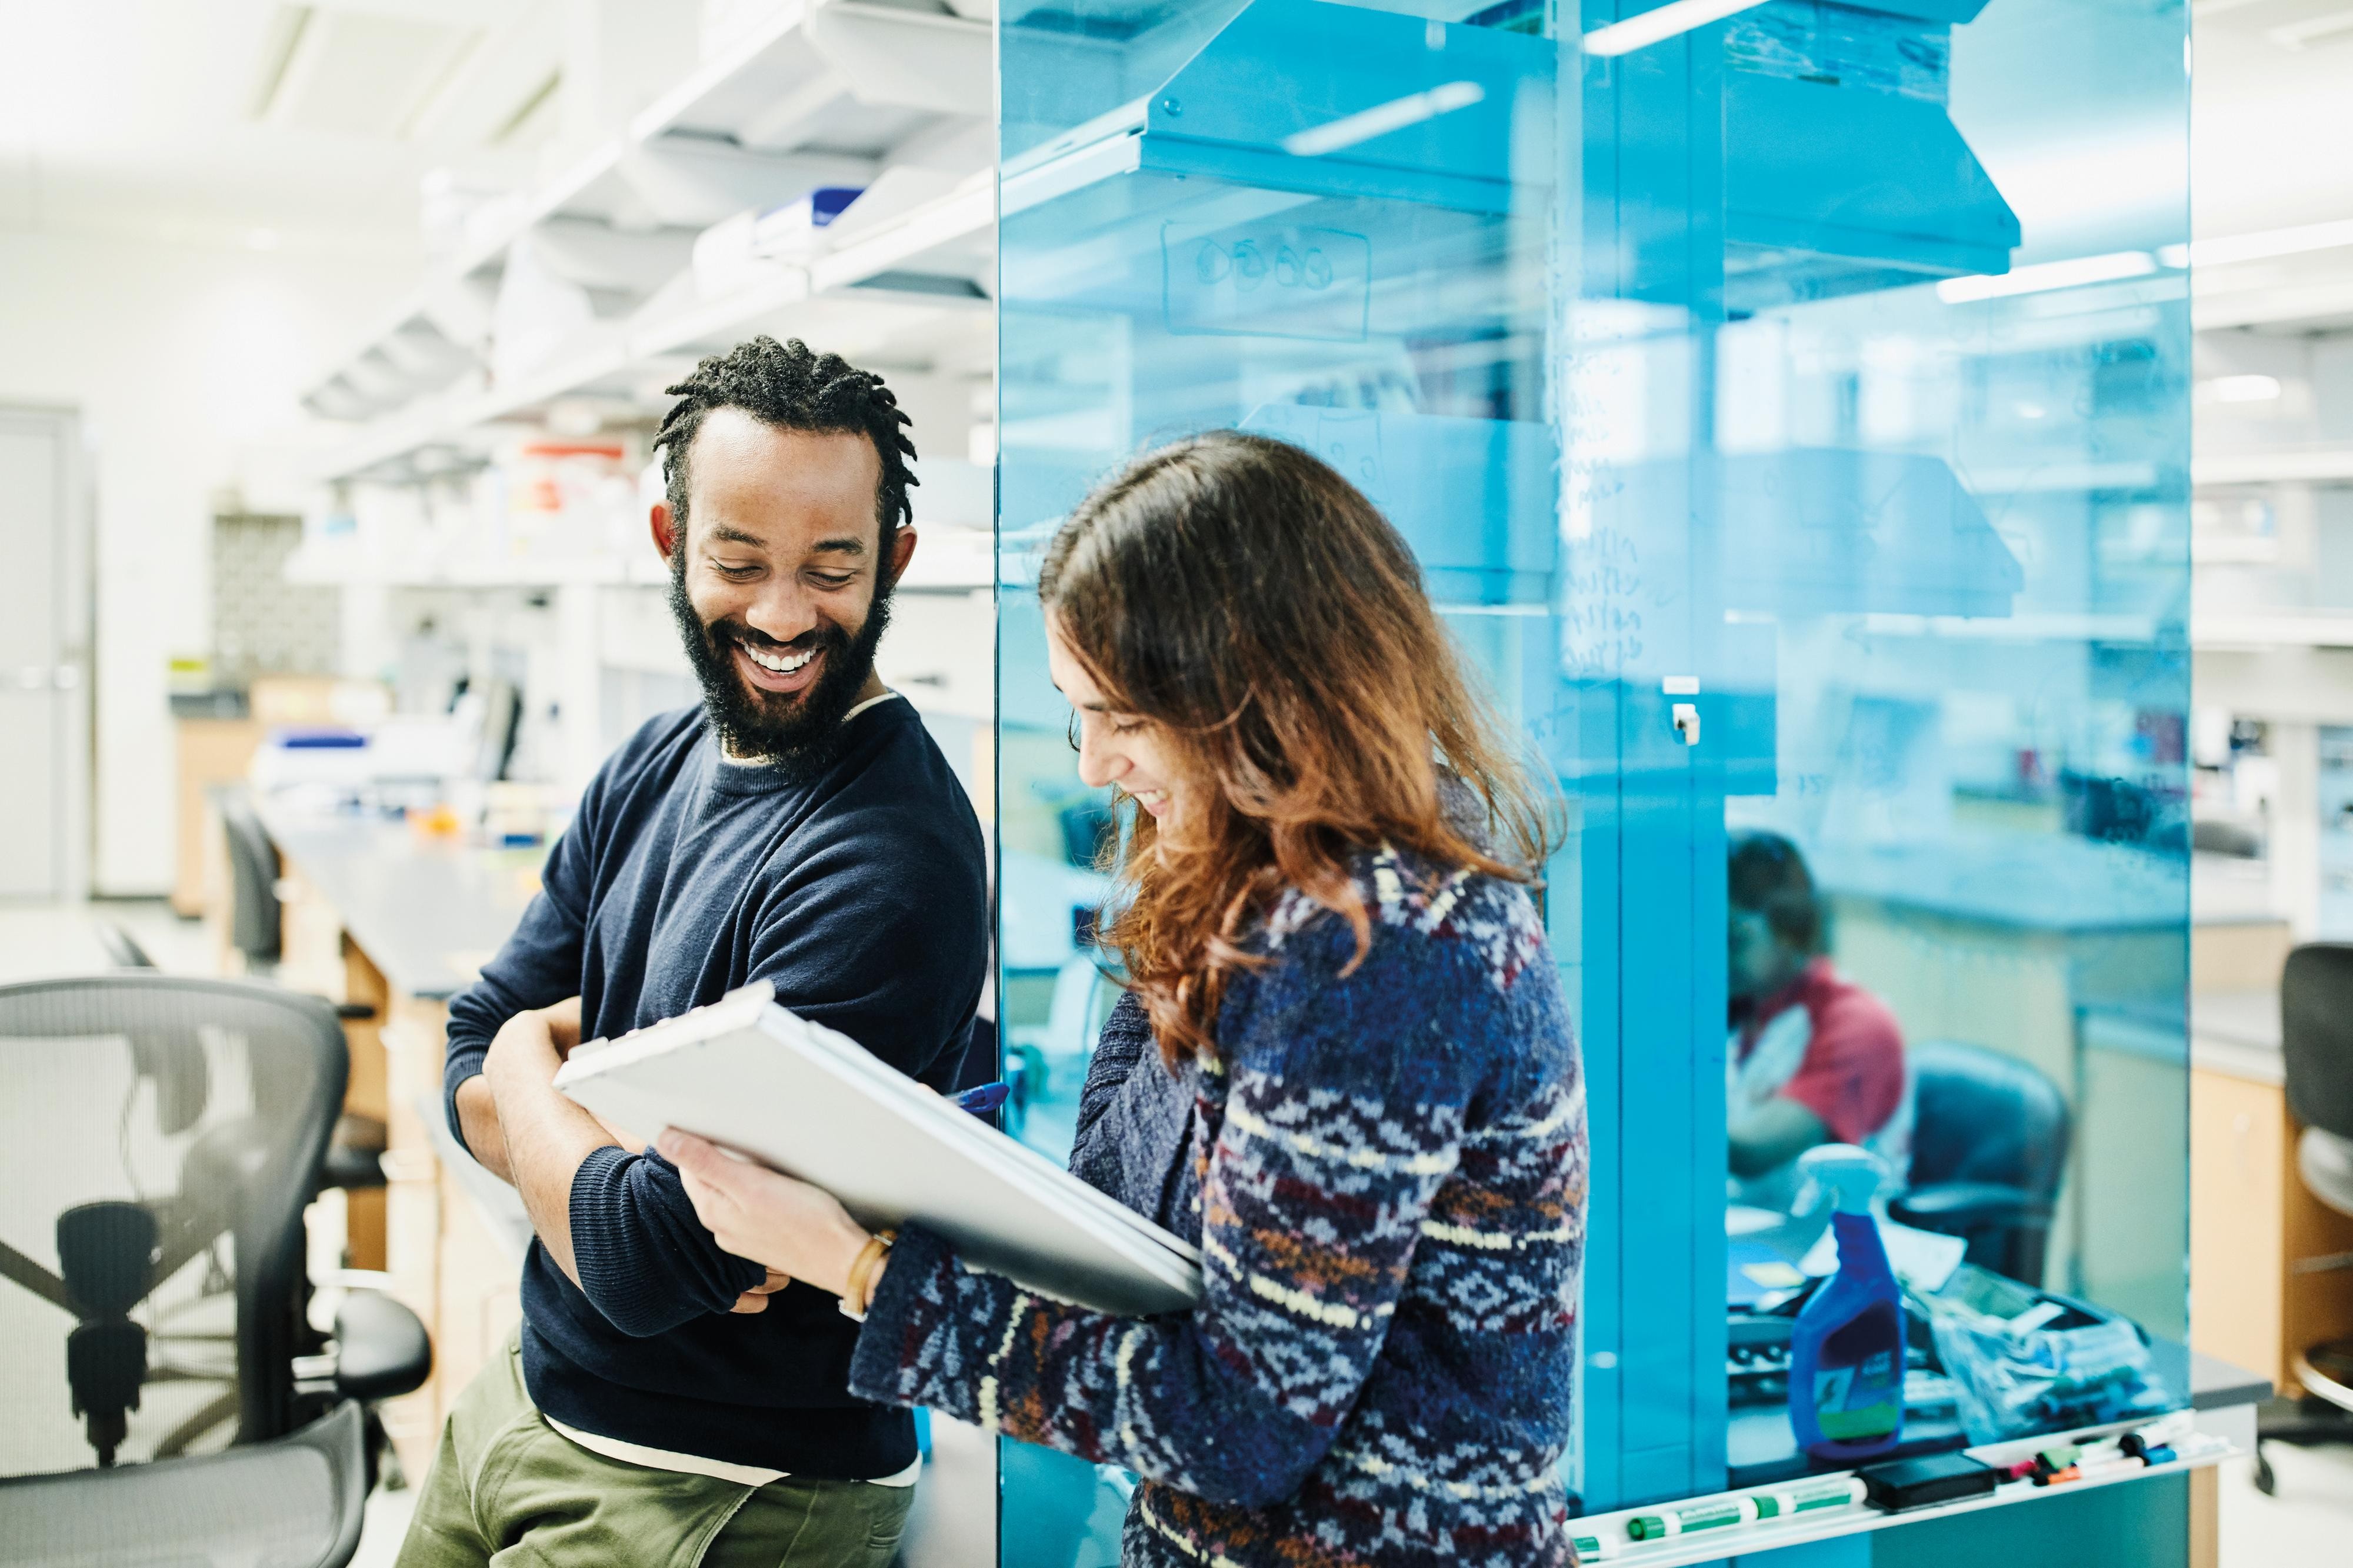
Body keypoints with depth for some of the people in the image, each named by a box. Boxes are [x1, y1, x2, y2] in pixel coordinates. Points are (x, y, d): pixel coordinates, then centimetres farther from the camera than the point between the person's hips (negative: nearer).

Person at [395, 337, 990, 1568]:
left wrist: (532, 1060, -8)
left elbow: (645, 1267, -27)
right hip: (525, 1400, 8)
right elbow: (475, 1070, 2)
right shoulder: (654, 769, 2)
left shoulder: (888, 865, -26)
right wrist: (651, 1169, -19)